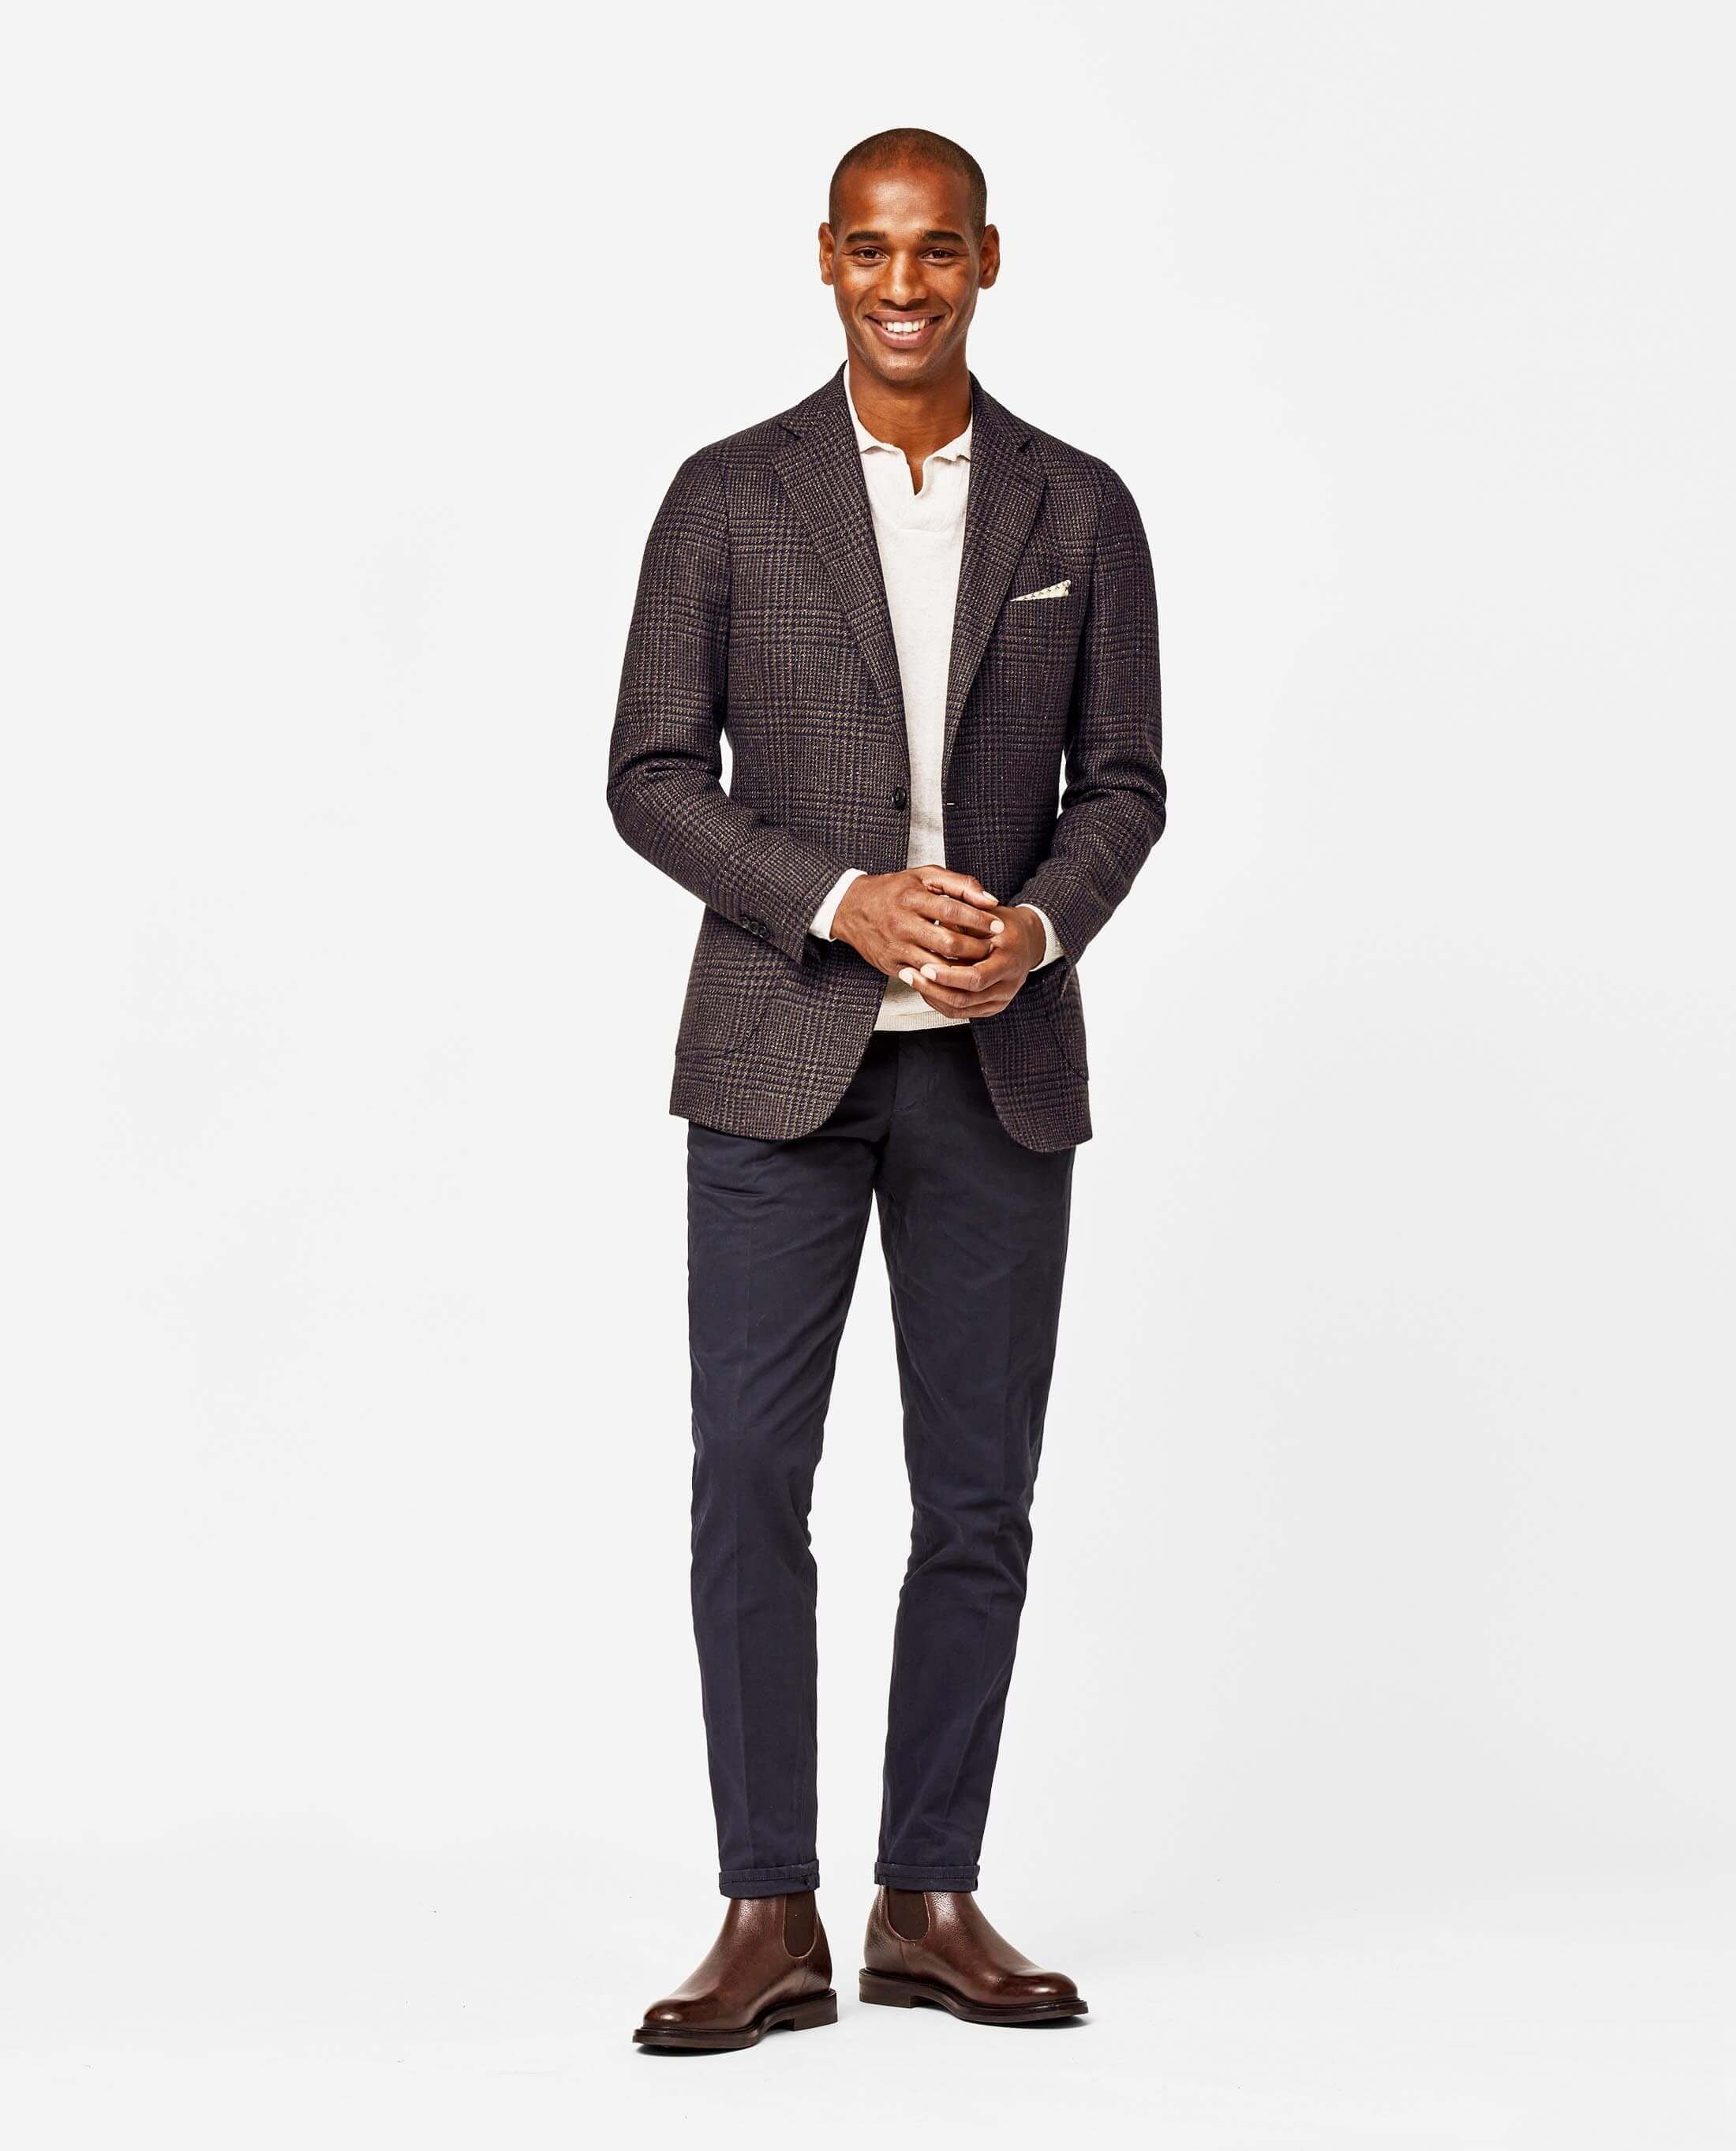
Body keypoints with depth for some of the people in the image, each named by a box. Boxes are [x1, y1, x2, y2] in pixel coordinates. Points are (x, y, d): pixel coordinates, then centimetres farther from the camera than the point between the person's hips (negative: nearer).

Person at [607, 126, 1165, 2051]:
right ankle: (771, 1920, 2)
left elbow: (1124, 785, 6)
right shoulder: (727, 500, 1)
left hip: (998, 1068, 2)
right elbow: (651, 779, -2)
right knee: (749, 1484, -5)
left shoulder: (1080, 510, 6)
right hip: (783, 1056, -2)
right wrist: (845, 904, -16)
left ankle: (930, 1904, 15)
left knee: (978, 1501, 4)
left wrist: (1037, 929, -14)